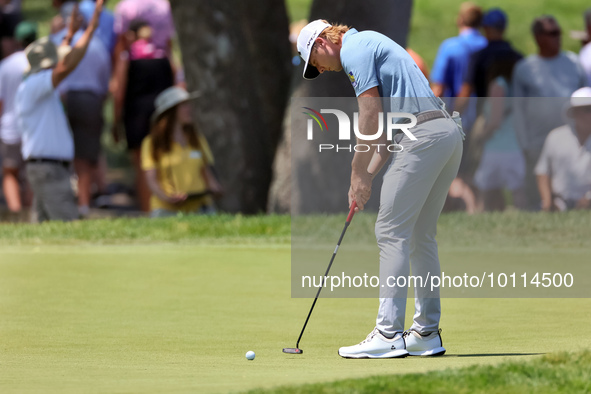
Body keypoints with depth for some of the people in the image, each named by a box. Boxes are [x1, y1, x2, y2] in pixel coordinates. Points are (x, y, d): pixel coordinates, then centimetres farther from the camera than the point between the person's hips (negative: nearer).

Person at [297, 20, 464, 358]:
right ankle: (427, 334, 13)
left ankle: (388, 335, -10)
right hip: (449, 131, 10)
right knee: (421, 236, 13)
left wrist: (358, 174, -3)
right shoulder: (370, 45, 28)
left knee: (392, 232, -7)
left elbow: (371, 116, -9)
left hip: (423, 136, -10)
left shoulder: (354, 50, -2)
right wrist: (367, 178, 22)